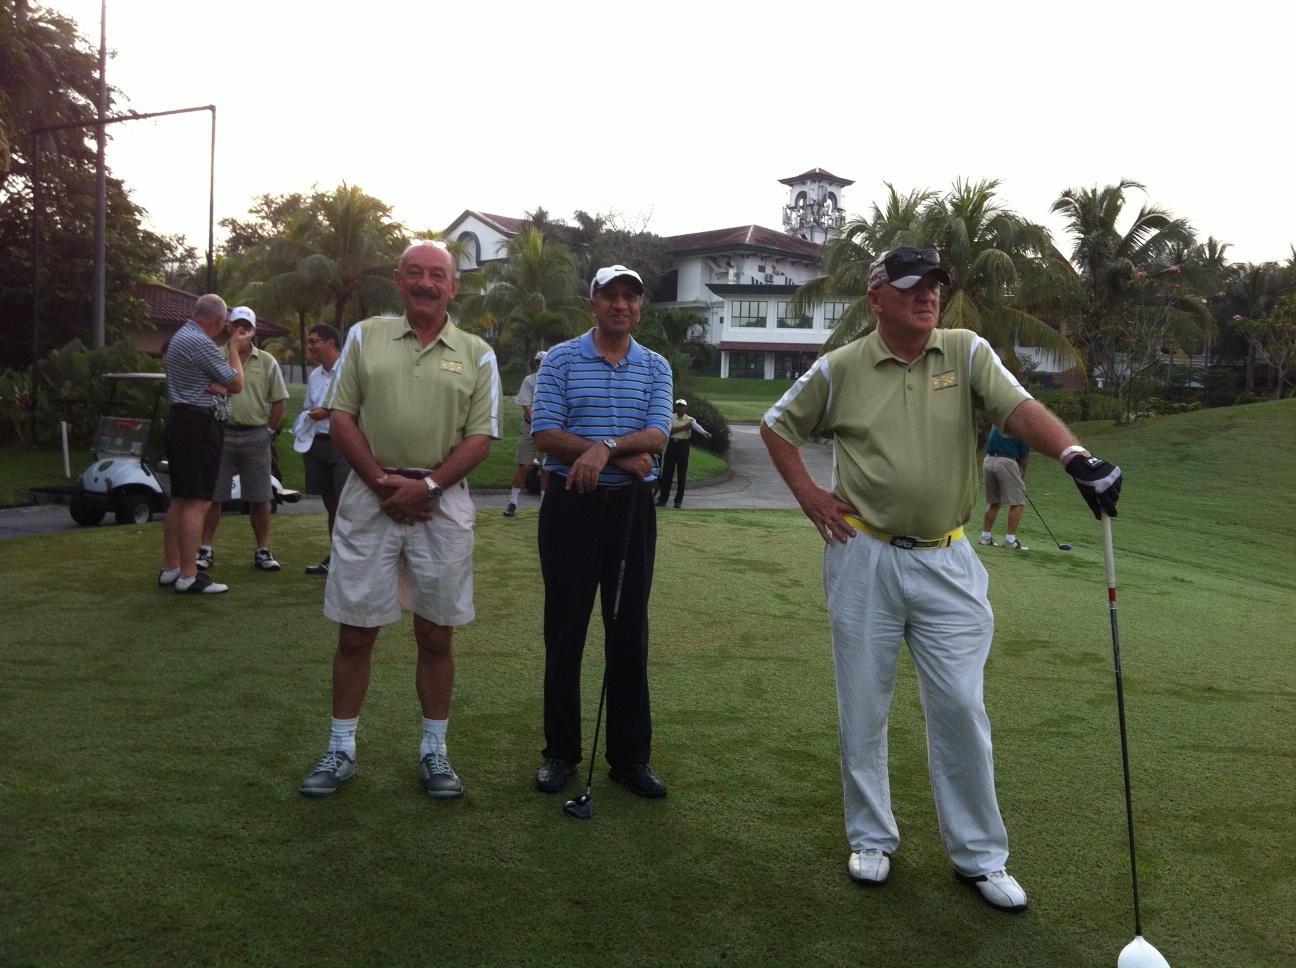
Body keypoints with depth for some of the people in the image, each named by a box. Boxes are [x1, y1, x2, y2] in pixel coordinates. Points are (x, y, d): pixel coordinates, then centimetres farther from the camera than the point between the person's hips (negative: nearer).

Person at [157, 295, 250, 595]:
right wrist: (235, 348, 4)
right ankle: (188, 577, -10)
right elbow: (236, 384, -9)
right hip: (199, 426, -11)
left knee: (179, 499, 13)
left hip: (180, 421, 11)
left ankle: (170, 569, 19)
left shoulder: (180, 336, 17)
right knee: (197, 502, -10)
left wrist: (215, 385, -11)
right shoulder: (200, 343, -16)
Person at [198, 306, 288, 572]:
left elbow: (278, 401, 8)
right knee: (212, 496, 4)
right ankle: (205, 549, 13)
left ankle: (263, 551, 14)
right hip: (221, 433, -1)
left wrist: (270, 431, 4)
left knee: (259, 498, 5)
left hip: (256, 436, 1)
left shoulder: (267, 362, 6)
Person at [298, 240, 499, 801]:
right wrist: (383, 484, -8)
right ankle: (340, 750, 21)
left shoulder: (477, 354, 6)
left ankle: (434, 750, 20)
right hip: (369, 495, 1)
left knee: (436, 634, 6)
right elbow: (341, 419, 4)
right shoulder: (365, 337, 9)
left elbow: (480, 438, 1)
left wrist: (425, 487, -12)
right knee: (355, 632, 6)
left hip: (442, 500, 0)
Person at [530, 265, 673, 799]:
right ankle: (560, 750, 17)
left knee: (629, 631, 6)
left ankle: (630, 755, 17)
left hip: (631, 505, 2)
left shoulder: (656, 368, 9)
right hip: (570, 502, -2)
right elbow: (546, 434, -9)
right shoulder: (560, 360, 2)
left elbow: (656, 437, -6)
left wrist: (605, 445, -24)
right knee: (564, 629, 4)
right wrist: (624, 457, -14)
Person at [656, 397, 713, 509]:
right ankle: (663, 498, 8)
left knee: (682, 473, 1)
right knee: (667, 472, 2)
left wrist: (704, 433, -43)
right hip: (671, 444, 1)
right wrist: (684, 426, -14)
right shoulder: (670, 417, 4)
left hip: (683, 445, -1)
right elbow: (670, 430, -11)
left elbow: (696, 426, -22)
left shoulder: (689, 419, -1)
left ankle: (678, 500, 7)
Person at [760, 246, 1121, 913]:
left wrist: (1074, 455, -35)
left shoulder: (967, 352, 0)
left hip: (945, 562, 1)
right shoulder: (839, 369, 0)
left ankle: (979, 854, 21)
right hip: (863, 559, 0)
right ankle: (871, 838, 29)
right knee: (862, 706, 9)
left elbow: (1020, 408, -15)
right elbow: (776, 426, 11)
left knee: (960, 706, 3)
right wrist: (808, 495, 0)